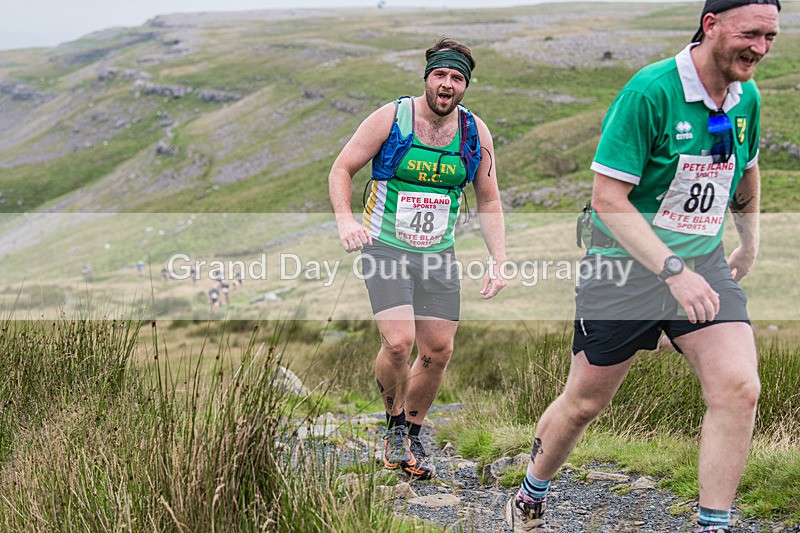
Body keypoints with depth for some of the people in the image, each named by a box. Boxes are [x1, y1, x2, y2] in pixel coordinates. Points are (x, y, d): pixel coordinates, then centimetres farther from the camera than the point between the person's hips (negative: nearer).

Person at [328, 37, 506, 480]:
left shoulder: (475, 133, 0)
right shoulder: (391, 118, -10)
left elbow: (489, 201, 8)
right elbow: (341, 169, -4)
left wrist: (498, 261, -3)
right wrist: (345, 219, -21)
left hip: (438, 256, 4)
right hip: (384, 249, -4)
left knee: (438, 351, 3)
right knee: (399, 342, -20)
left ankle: (411, 436, 26)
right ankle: (394, 426, 8)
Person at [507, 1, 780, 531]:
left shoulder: (747, 98, 1)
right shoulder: (650, 91, -20)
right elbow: (607, 198, -23)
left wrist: (749, 249, 27)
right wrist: (673, 270, -29)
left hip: (705, 265, 5)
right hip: (626, 268, -5)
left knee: (739, 388, -15)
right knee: (584, 403, 8)